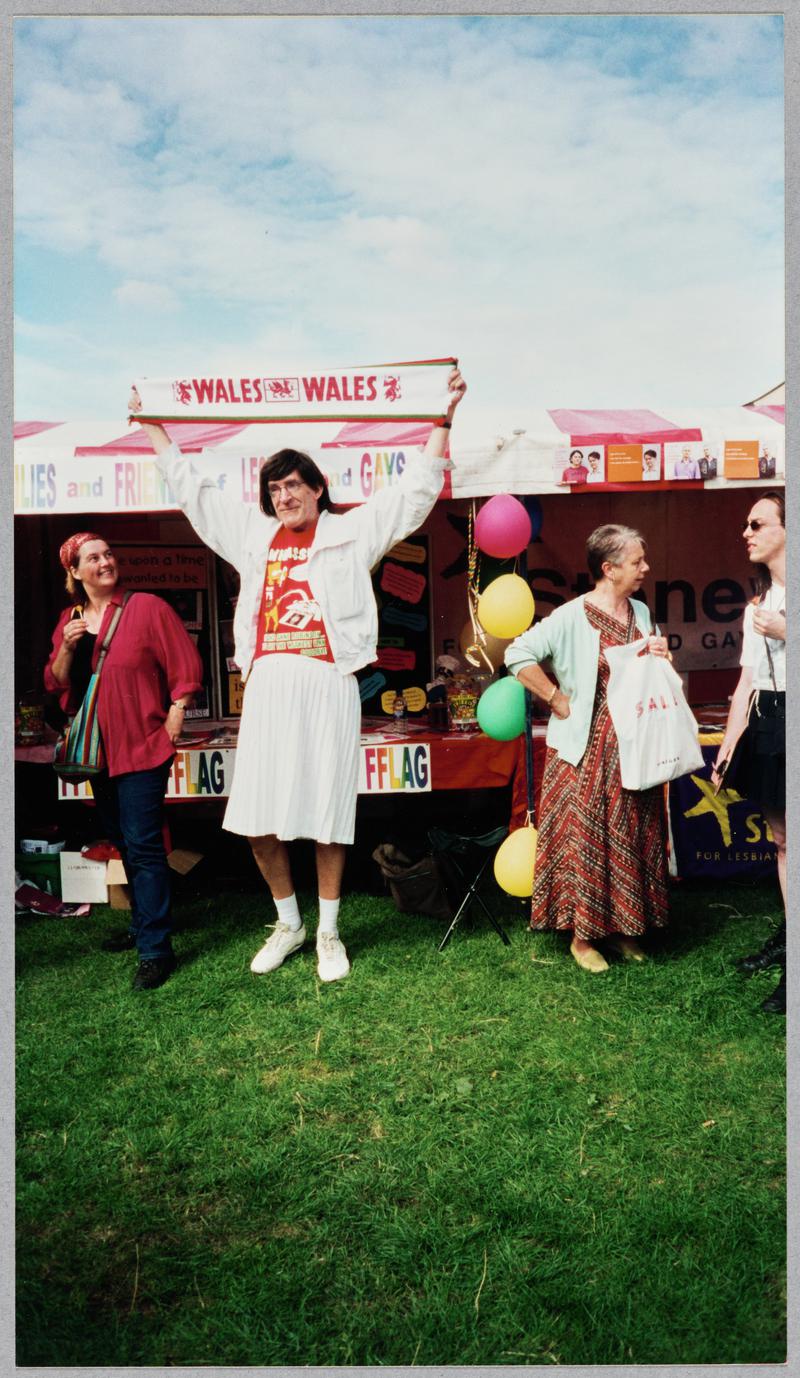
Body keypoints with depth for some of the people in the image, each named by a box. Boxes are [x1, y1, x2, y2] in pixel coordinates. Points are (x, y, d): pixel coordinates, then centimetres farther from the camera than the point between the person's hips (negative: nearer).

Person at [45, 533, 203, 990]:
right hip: (99, 747, 7)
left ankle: (156, 949, -1)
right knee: (123, 841, 18)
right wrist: (67, 647, -7)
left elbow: (186, 666, -10)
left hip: (142, 745, -7)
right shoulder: (70, 619, 9)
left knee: (143, 846, -8)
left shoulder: (147, 607, -9)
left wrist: (174, 721, -13)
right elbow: (56, 683, 10)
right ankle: (143, 924, 35)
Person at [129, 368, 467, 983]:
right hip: (268, 685, 4)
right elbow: (192, 490, 28)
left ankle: (329, 932, 19)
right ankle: (288, 924, 25)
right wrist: (153, 427, 32)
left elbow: (415, 490, 6)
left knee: (327, 815, 2)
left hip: (327, 684, -4)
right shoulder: (252, 534, 17)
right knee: (256, 816, 4)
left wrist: (442, 418, 2)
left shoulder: (350, 532, 7)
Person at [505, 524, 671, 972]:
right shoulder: (573, 616, -14)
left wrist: (660, 657, 0)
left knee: (633, 838, 11)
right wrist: (558, 701, -17)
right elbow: (518, 655, -22)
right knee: (585, 839, 1)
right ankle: (582, 935, 14)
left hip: (633, 748, 7)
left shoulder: (641, 613, 10)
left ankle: (624, 927, 26)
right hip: (587, 750, -7)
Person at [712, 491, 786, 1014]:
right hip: (764, 725, 7)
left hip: (786, 724, -7)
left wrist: (784, 632, -16)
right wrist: (725, 748, 13)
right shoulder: (758, 603, 15)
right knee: (780, 839, 14)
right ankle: (786, 938, 27)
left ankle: (792, 968, 3)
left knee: (789, 840, -5)